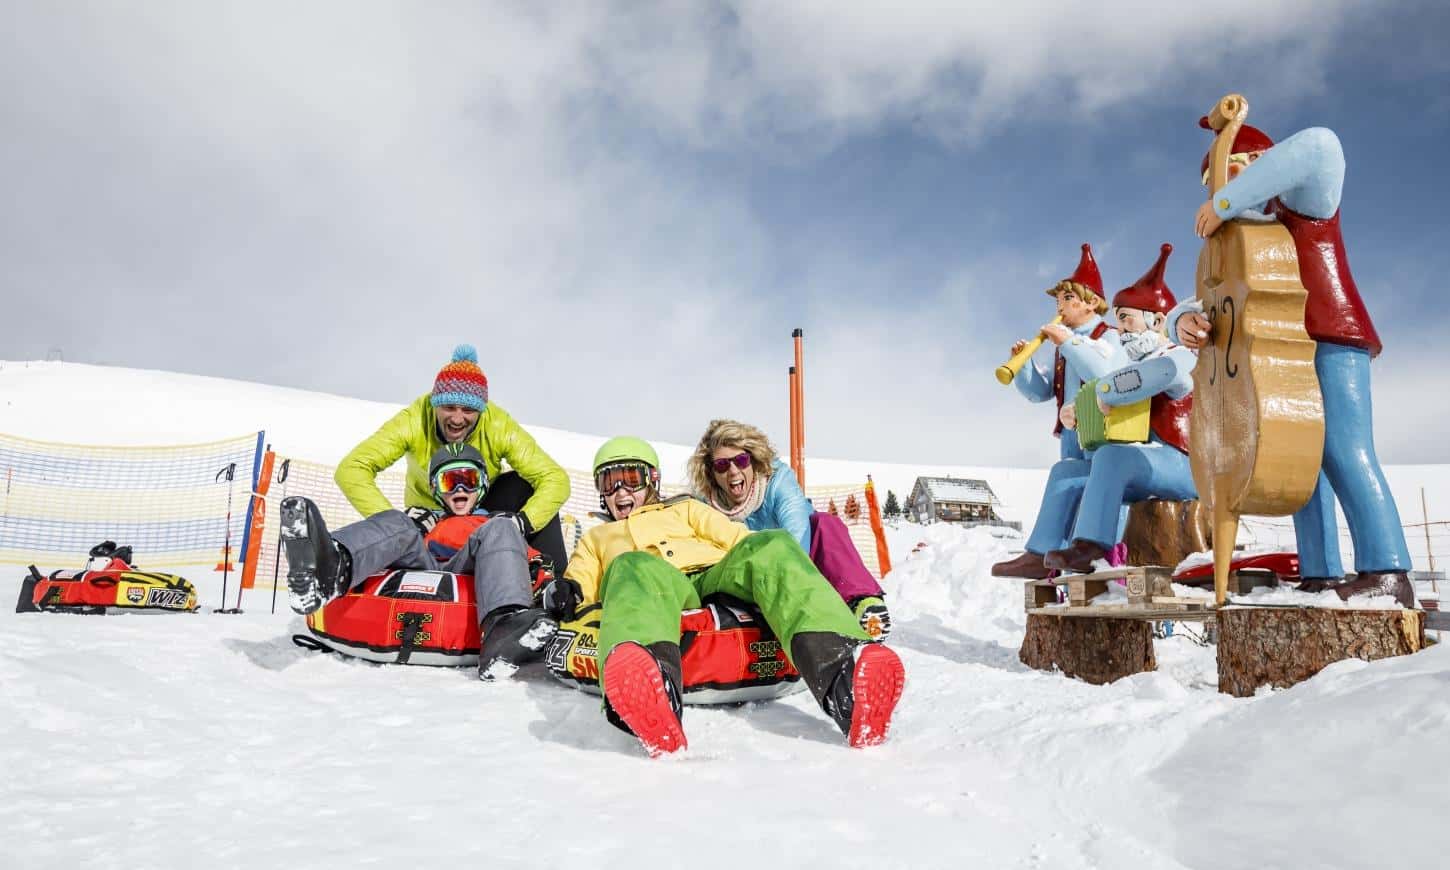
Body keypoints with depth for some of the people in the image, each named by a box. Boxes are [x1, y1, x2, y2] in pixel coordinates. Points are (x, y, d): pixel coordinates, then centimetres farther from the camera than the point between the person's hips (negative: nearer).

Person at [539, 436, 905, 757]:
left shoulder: (685, 509, 38)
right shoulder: (597, 538, 42)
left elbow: (735, 537, 21)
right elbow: (580, 583, 26)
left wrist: (770, 561, -1)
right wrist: (563, 592, 0)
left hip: (719, 578, 2)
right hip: (660, 591, -1)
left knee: (772, 544, -30)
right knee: (632, 567, -37)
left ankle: (844, 671, -55)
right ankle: (651, 690, -70)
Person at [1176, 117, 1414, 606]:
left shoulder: (1301, 200, 4)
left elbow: (1319, 146, -20)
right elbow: (1216, 304, 12)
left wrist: (1225, 203, -20)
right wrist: (1186, 321, -15)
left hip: (1332, 342, -8)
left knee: (1342, 452, -18)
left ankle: (1386, 572, -19)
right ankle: (1321, 575, 4)